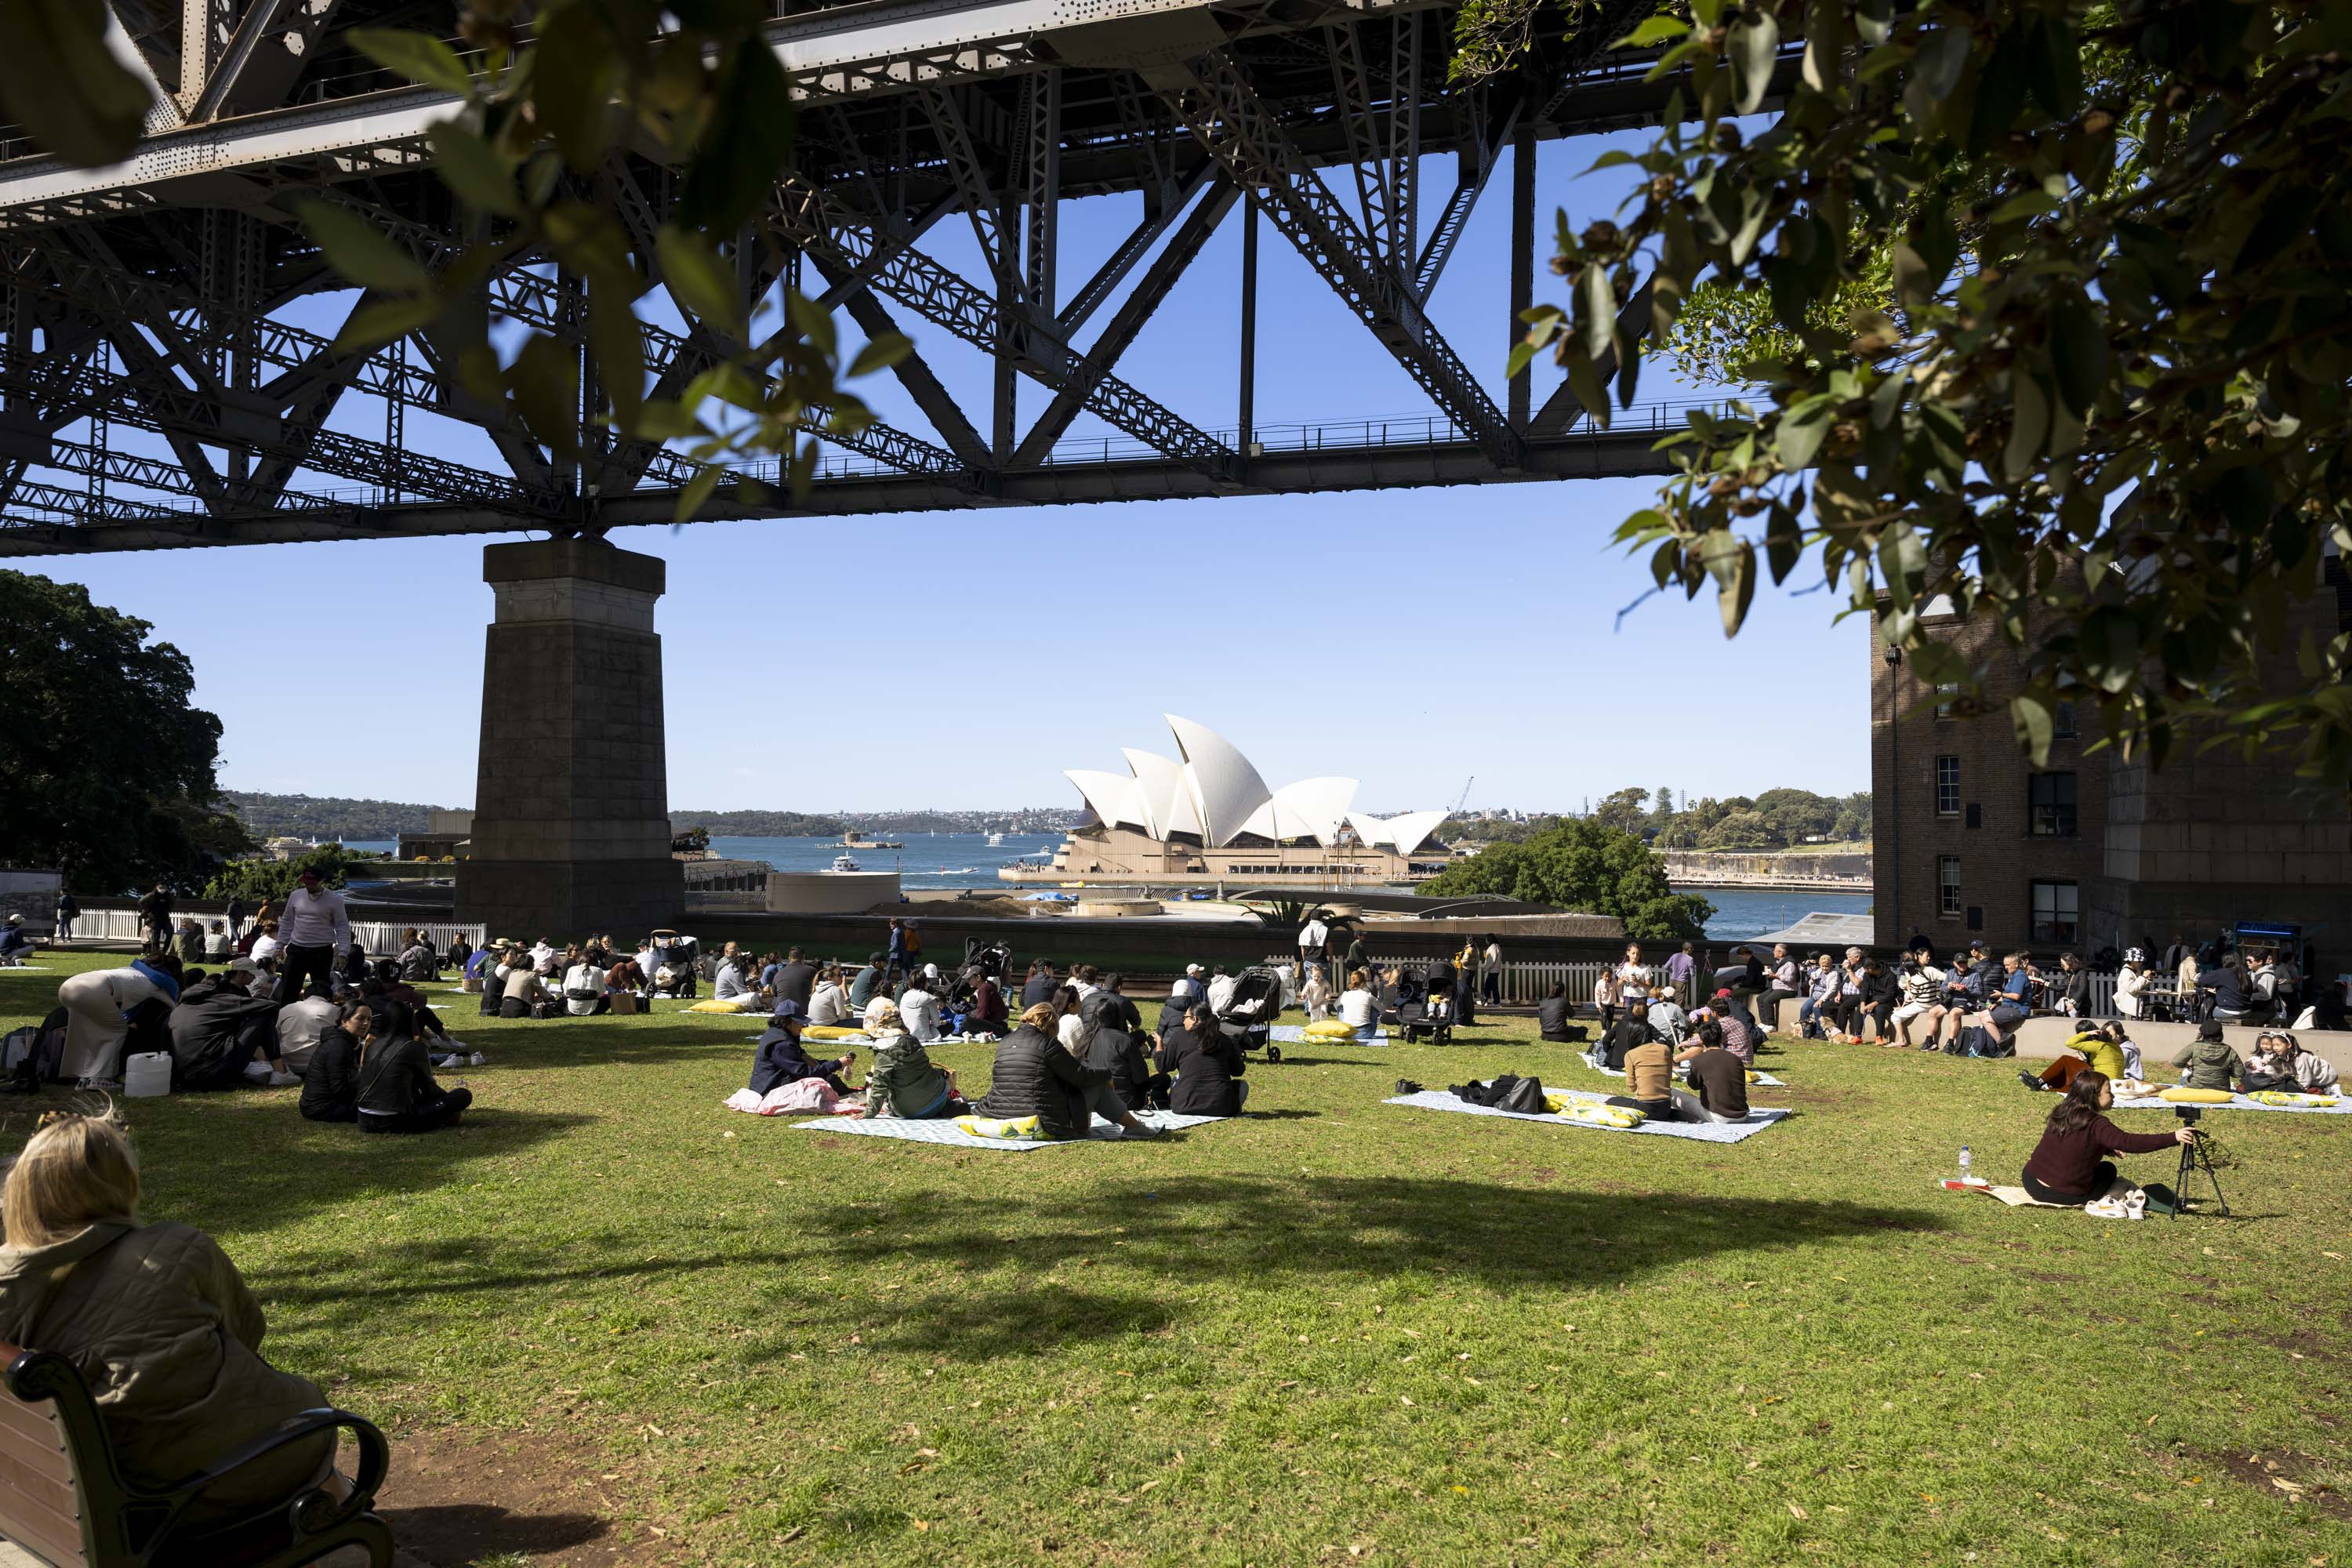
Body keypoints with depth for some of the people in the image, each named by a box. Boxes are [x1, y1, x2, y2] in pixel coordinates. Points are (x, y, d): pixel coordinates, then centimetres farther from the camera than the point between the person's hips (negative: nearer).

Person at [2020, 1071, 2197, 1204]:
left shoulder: (2060, 1113, 5)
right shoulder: (2096, 1125, -17)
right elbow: (2130, 1142, -28)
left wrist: (2107, 1149, 15)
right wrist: (2174, 1138, -32)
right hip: (2065, 1196, -6)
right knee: (2108, 1169, 21)